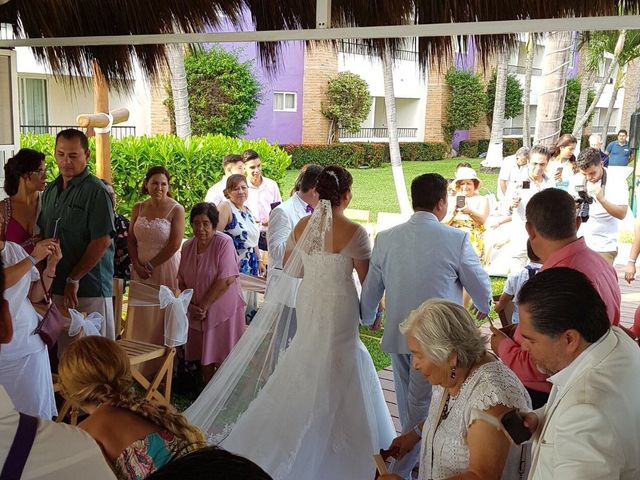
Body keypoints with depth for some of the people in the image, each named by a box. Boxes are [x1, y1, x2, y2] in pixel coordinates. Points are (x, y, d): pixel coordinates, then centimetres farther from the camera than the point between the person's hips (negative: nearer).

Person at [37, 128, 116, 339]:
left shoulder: (96, 191, -9)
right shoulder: (50, 191, 14)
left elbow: (102, 242, -15)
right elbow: (43, 235, 19)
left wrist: (74, 279, -14)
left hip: (90, 290, -7)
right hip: (56, 287, 7)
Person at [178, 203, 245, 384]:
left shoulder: (224, 243, -13)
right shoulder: (188, 246, 6)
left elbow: (226, 280, -19)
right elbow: (182, 281, 10)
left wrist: (204, 305, -15)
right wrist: (191, 305, -5)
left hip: (223, 310, -5)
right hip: (198, 314, 6)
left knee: (223, 361, -3)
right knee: (204, 358, 11)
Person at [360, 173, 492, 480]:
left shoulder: (385, 238, -5)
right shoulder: (457, 239, -15)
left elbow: (370, 290, 3)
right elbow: (481, 287, -2)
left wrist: (369, 317, 24)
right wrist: (483, 308, 21)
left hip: (397, 335, 4)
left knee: (408, 404, 21)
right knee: (421, 407, 9)